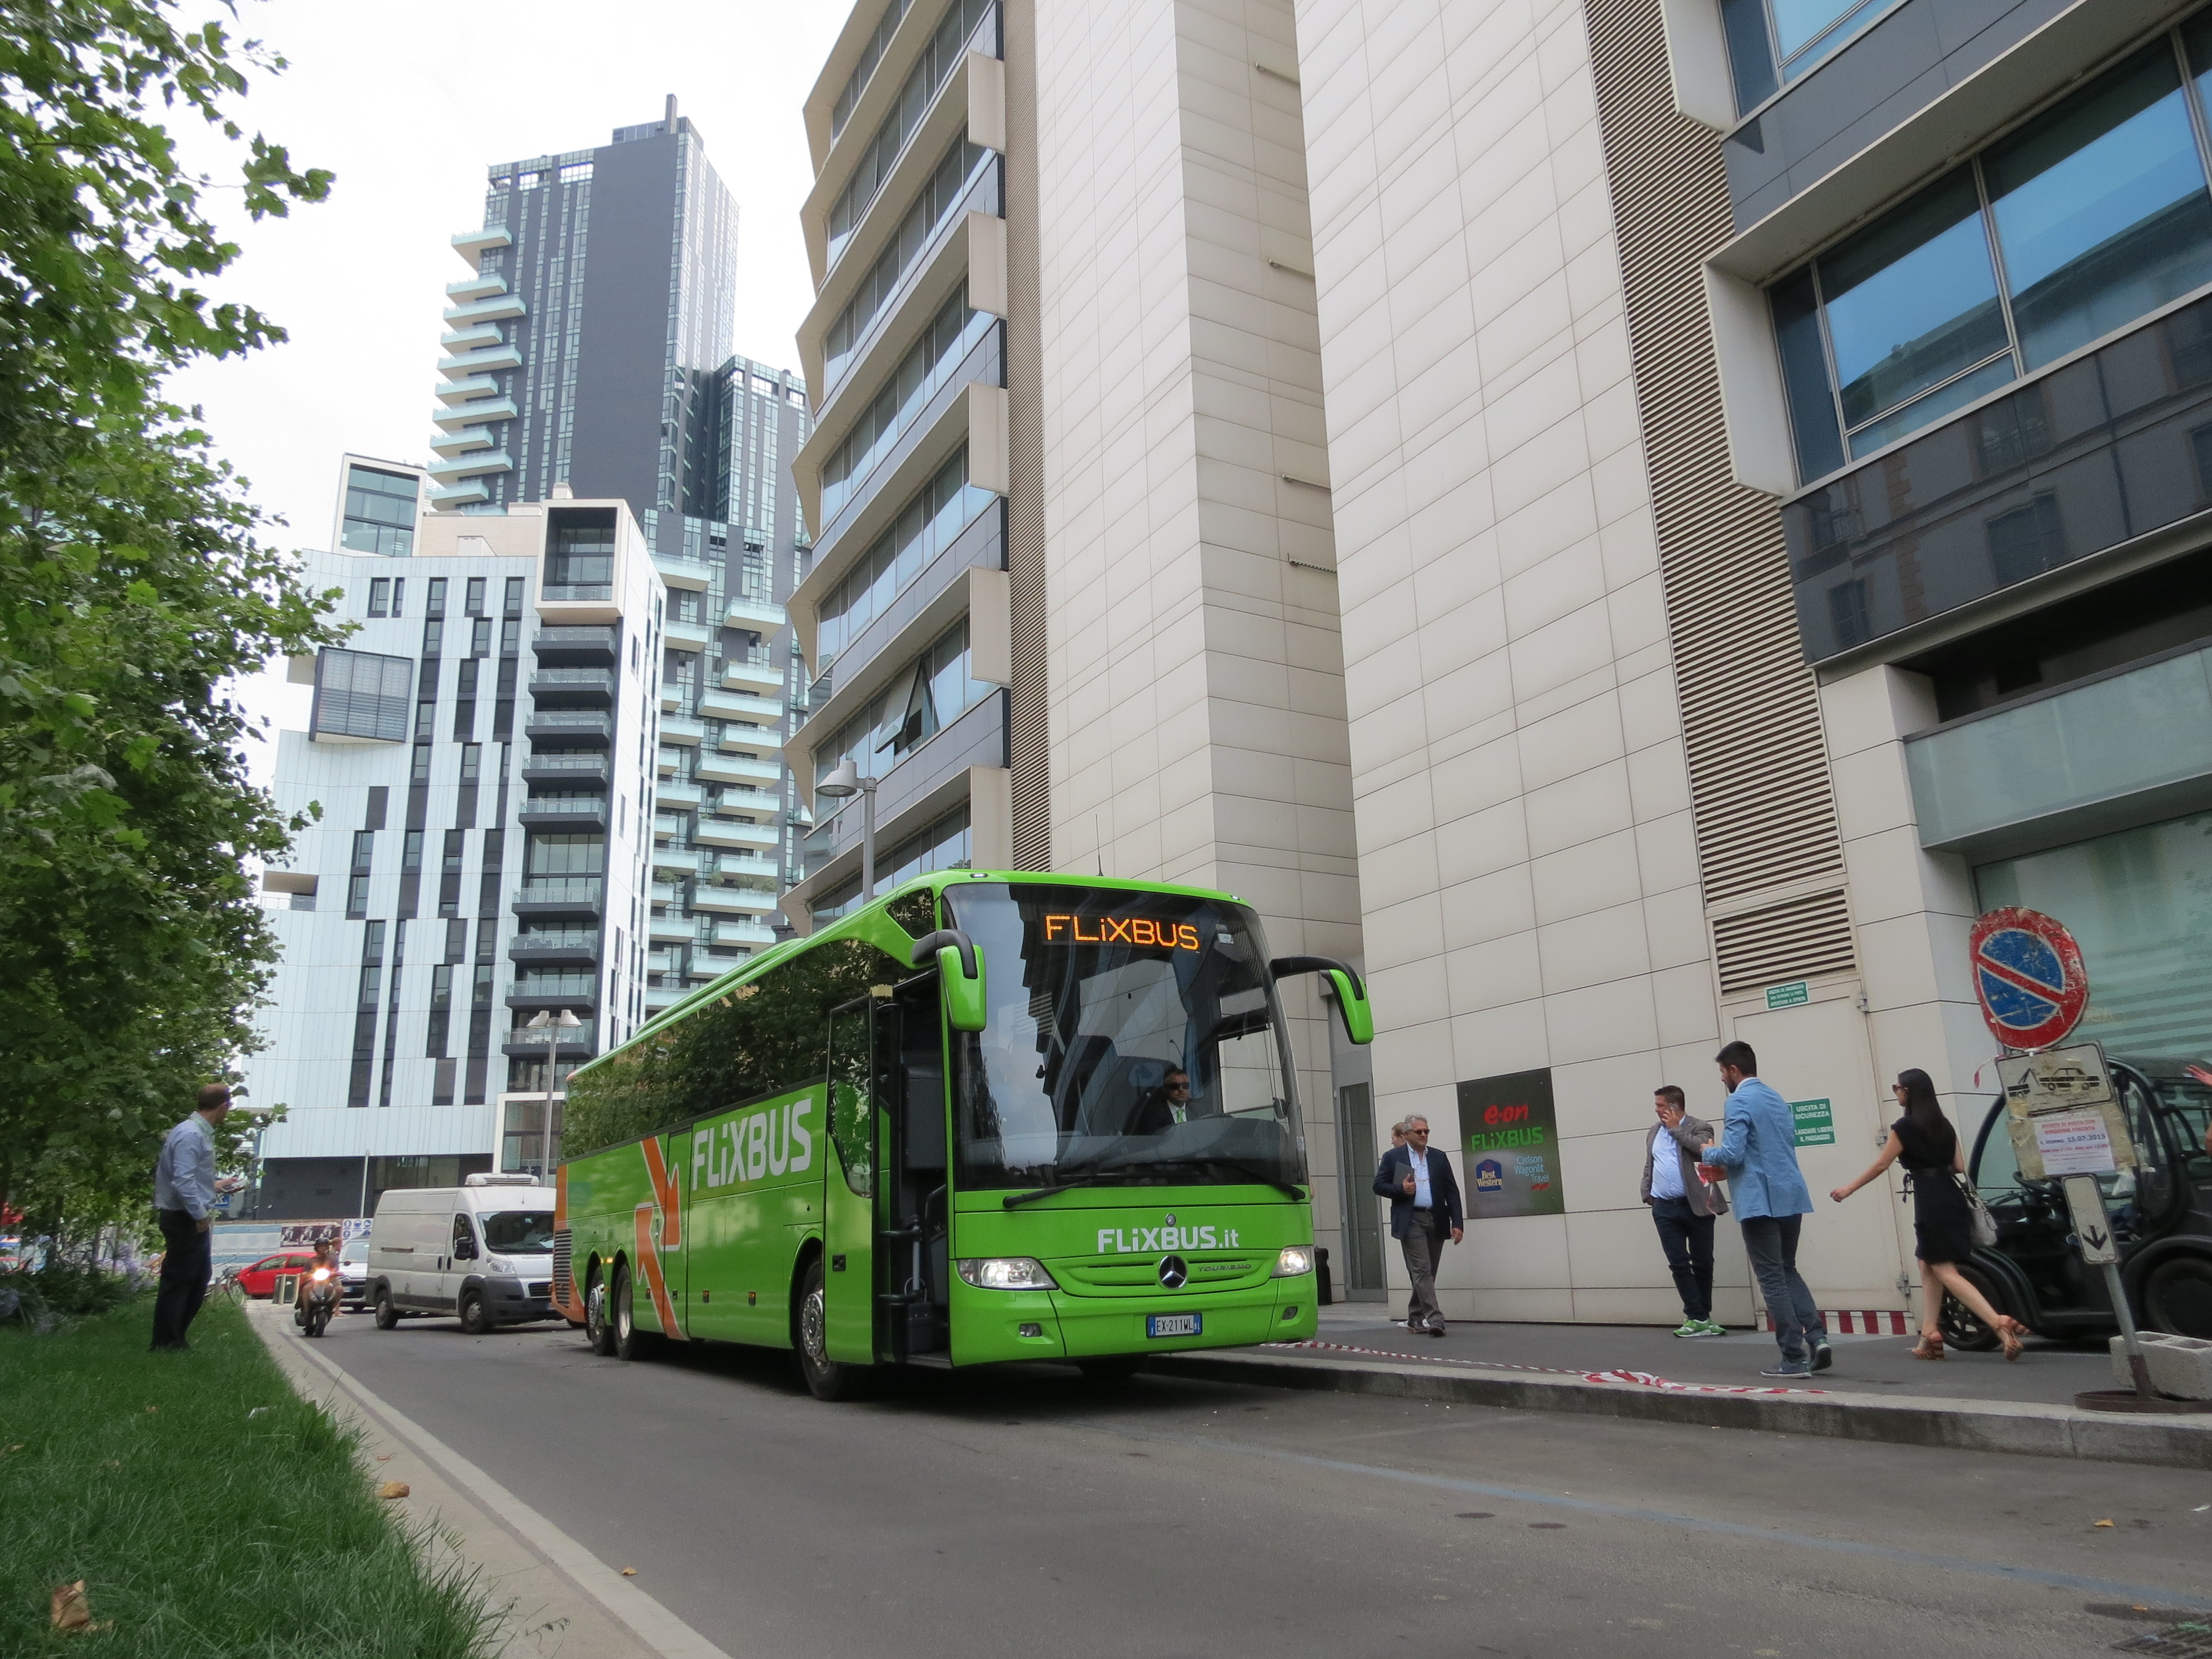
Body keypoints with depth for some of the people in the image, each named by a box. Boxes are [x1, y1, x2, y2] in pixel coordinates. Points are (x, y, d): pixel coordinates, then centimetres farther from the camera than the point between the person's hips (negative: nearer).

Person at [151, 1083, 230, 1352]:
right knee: (178, 1281, -2)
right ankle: (166, 1345, 6)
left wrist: (216, 1186, 33)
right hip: (185, 1219, -10)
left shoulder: (202, 1132, 12)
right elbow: (183, 1180, -26)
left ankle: (174, 1340, 25)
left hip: (192, 1219, 10)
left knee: (199, 1280, 16)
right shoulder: (191, 1135, -20)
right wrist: (200, 1215, -21)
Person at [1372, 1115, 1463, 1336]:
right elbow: (1378, 1186, 3)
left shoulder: (1439, 1158, 12)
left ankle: (1416, 1319, 23)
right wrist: (1401, 1190, -14)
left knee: (1427, 1273, 10)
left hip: (1436, 1222, 4)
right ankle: (1434, 1319, -15)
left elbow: (1452, 1192, 8)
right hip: (1411, 1222, -4)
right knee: (1422, 1270, -11)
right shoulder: (1392, 1157, 4)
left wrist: (1458, 1223, 0)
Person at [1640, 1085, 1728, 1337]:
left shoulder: (1699, 1127, -1)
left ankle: (1701, 1316, 17)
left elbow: (1703, 1149, -21)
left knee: (1703, 1264, 5)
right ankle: (1698, 1318, 2)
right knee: (1679, 1264, -1)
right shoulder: (1654, 1132, 15)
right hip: (1665, 1209, 4)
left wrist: (1676, 1128, -13)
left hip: (1696, 1206, -4)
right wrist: (1647, 1193, 10)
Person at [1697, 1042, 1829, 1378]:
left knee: (1772, 1279, -1)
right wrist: (1725, 1166, 23)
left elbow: (1732, 1153, -20)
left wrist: (1707, 1154, 2)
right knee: (1787, 1271, 19)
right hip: (1791, 1196, 8)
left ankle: (1795, 1358, 0)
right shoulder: (1778, 1099, 16)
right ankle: (1816, 1336, 4)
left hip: (1761, 1201, -8)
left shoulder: (1739, 1101, -11)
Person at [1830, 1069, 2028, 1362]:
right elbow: (1959, 1167, 14)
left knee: (1946, 1272, -7)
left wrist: (1848, 1189, 4)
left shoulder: (1905, 1127, -9)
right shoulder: (1943, 1124, 13)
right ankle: (1930, 1334, 12)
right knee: (1928, 1267, 14)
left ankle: (1999, 1323, -20)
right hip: (1951, 1198, 8)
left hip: (1931, 1203, -8)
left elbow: (1880, 1165, -5)